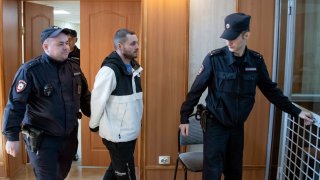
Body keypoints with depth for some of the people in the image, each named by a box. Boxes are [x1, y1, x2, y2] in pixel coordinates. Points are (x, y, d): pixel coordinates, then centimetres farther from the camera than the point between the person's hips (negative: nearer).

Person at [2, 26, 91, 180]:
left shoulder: (74, 67, 2)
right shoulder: (30, 70, -16)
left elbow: (85, 96, 12)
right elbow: (15, 104, -16)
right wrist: (12, 136, -17)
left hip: (69, 136, 6)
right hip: (42, 139, -5)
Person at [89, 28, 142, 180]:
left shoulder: (134, 67, 7)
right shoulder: (109, 70, -20)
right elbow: (98, 99, -16)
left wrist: (138, 121, 12)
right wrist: (94, 125, -5)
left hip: (130, 132, 7)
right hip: (116, 134, -7)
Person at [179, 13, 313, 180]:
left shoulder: (256, 61, -4)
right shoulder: (214, 59, -16)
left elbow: (271, 90, 6)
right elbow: (196, 89, -10)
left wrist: (296, 112, 5)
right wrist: (184, 118, -7)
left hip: (238, 126, 4)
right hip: (215, 125, -4)